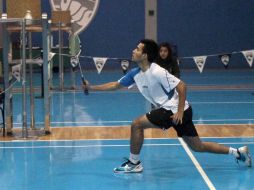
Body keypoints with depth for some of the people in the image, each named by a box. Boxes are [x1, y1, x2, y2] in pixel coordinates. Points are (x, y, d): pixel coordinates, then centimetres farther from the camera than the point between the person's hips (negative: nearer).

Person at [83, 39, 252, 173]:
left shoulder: (157, 72, -20)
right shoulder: (135, 74, 6)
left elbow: (182, 86, -20)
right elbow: (116, 85, 17)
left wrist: (180, 112, -22)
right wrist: (92, 87, 12)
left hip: (175, 110, -9)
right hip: (167, 109, 9)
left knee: (137, 124, -11)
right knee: (198, 147, 12)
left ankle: (134, 163, 2)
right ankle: (238, 152, 21)